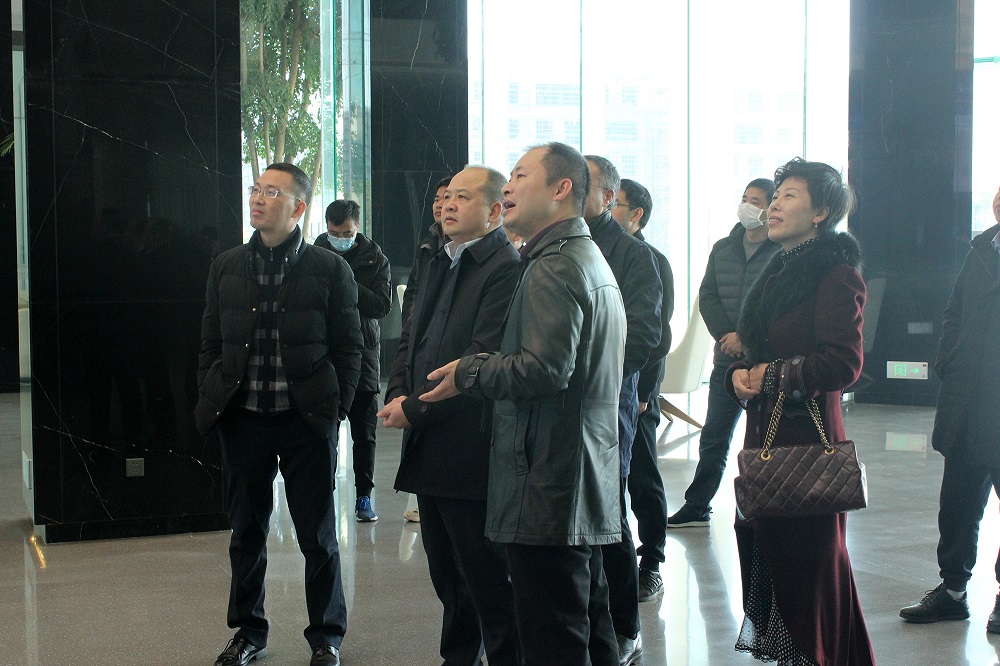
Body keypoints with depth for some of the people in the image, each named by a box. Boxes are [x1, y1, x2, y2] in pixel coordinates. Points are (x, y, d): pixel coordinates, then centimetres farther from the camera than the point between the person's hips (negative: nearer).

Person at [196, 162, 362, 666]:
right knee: (246, 531, 13)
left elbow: (348, 347, 0)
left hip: (306, 420, -3)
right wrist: (209, 403, 3)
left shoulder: (329, 269, -2)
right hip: (242, 418, 3)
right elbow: (210, 345, 11)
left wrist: (335, 411, -6)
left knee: (317, 535, 6)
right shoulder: (227, 267, 7)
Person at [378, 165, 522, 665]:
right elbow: (411, 338, 19)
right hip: (428, 448, 9)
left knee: (485, 579, -1)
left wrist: (415, 410, -16)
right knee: (446, 573, 19)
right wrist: (397, 395, 1)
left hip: (469, 450, -9)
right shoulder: (439, 264, 16)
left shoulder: (505, 269, -14)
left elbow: (481, 360, -20)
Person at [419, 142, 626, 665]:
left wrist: (469, 373, -10)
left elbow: (545, 367, -25)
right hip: (589, 487, 11)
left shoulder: (553, 267, -14)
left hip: (546, 492, -11)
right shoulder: (593, 261, 21)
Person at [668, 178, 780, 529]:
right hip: (727, 359, 5)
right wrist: (726, 335, -7)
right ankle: (696, 508, 18)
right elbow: (707, 297, 9)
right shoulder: (723, 249, 13)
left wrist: (747, 338, -15)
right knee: (713, 439, 10)